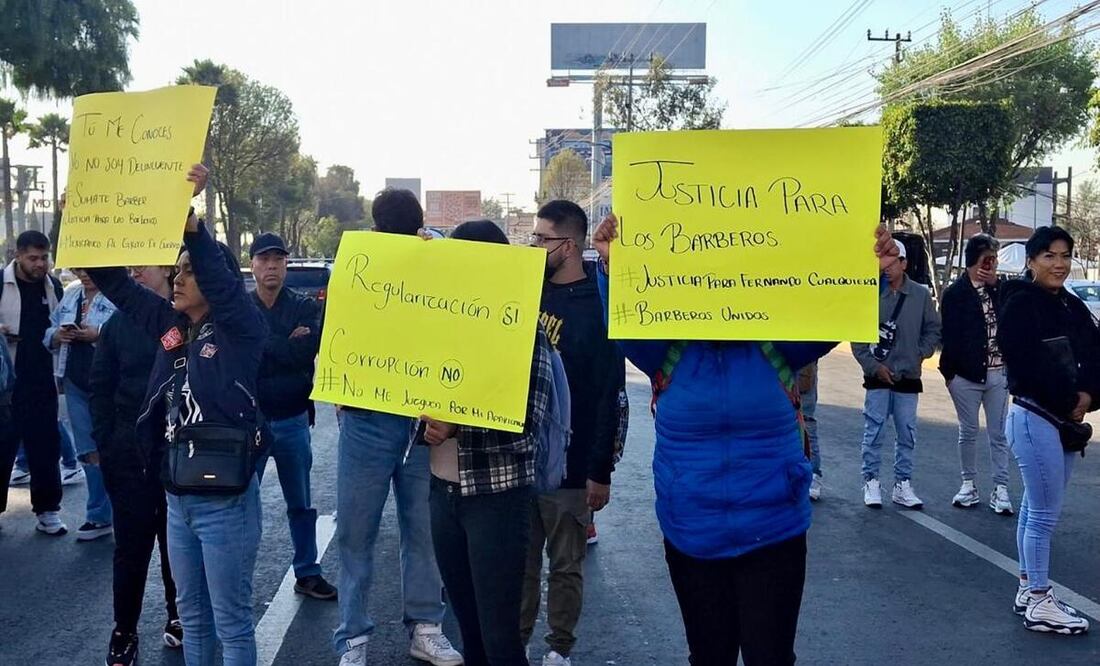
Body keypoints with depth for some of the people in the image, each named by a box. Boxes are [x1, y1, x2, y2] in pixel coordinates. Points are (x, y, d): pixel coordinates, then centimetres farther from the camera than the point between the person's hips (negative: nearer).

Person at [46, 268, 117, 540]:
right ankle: (99, 516, 25)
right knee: (88, 451, 14)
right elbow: (49, 330, 17)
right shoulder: (70, 294, 13)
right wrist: (56, 336, -4)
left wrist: (100, 335, -27)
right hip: (75, 382, 7)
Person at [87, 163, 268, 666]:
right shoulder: (171, 326, 6)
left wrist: (187, 214, -41)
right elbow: (117, 282, 9)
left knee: (231, 621, 6)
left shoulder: (241, 330, -12)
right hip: (178, 497, 7)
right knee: (192, 614, 21)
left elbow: (219, 279, -29)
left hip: (224, 501, -7)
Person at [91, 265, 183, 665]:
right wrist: (106, 444, -1)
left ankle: (179, 616, 27)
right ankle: (124, 631, 16)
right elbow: (100, 388, 5)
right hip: (130, 454, 1)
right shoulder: (119, 324, 4)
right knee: (132, 544, 4)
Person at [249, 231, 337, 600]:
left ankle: (307, 573, 25)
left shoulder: (306, 308, 0)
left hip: (293, 420, 1)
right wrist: (288, 345, -16)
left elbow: (307, 351, -16)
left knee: (300, 503, 13)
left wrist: (262, 346, -14)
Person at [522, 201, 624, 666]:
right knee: (521, 559, 13)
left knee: (566, 564, 9)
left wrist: (600, 470, -14)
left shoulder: (598, 305, -11)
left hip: (569, 465, -5)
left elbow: (609, 396, -13)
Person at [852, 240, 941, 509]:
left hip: (909, 376, 2)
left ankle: (903, 484, 18)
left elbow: (933, 330, 10)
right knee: (874, 431, 1)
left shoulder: (921, 294, 1)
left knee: (907, 434, 8)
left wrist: (920, 353, -3)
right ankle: (871, 482, 11)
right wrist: (873, 365, -8)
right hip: (878, 376, -2)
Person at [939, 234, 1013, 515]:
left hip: (998, 373, 2)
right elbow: (949, 335, -6)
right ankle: (969, 485, 21)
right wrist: (949, 371, -10)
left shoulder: (999, 288, 6)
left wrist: (995, 285, -11)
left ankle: (1000, 489, 9)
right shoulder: (955, 293, -4)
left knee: (998, 434, 5)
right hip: (966, 375, -2)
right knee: (968, 432, 9)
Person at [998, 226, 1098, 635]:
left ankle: (1028, 590, 22)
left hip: (1064, 419, 8)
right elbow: (1028, 365, -19)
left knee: (1036, 508, 13)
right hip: (1034, 418, -8)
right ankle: (1038, 603, 4)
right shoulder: (1021, 303, -11)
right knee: (1045, 513, -5)